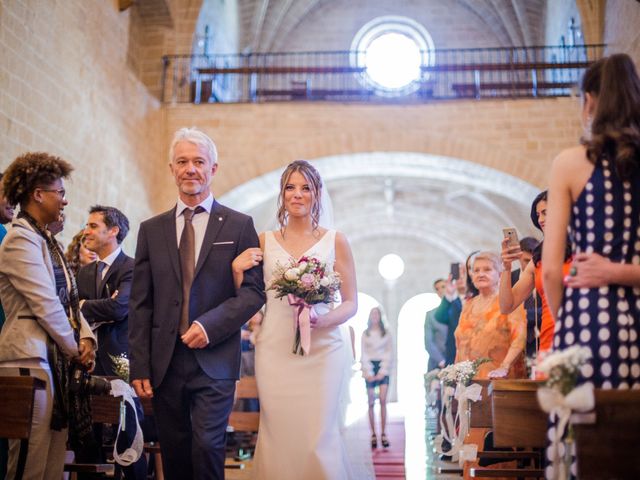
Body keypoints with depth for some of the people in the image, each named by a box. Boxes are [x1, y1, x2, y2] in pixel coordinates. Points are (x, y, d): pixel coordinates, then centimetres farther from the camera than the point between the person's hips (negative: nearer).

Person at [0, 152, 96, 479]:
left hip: (58, 360, 9)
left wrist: (86, 338, 0)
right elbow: (47, 306, -15)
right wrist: (76, 350, -5)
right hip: (31, 360, -9)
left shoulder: (46, 240, 18)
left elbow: (69, 300, 16)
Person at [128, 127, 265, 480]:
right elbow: (140, 304, 7)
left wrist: (210, 325, -15)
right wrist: (139, 367, 1)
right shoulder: (151, 230, 11)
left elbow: (254, 289, -2)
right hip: (164, 362, 3)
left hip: (214, 361, -3)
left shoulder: (239, 225, 4)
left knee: (207, 447, -10)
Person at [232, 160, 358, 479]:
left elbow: (351, 303, 5)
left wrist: (322, 321, -13)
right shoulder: (264, 242, 10)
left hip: (323, 349, -1)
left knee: (318, 439, -5)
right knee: (278, 438, 1)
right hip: (275, 352, 1)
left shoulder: (335, 241, 6)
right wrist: (237, 269, -5)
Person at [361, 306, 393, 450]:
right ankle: (373, 435, -1)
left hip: (383, 369, 0)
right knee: (371, 403, -2)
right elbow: (363, 354, 5)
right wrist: (368, 372, -6)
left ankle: (383, 434, -9)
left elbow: (390, 353, 5)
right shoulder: (365, 334, 10)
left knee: (383, 401, -11)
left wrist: (383, 371, -6)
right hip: (370, 368, 0)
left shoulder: (386, 333, 9)